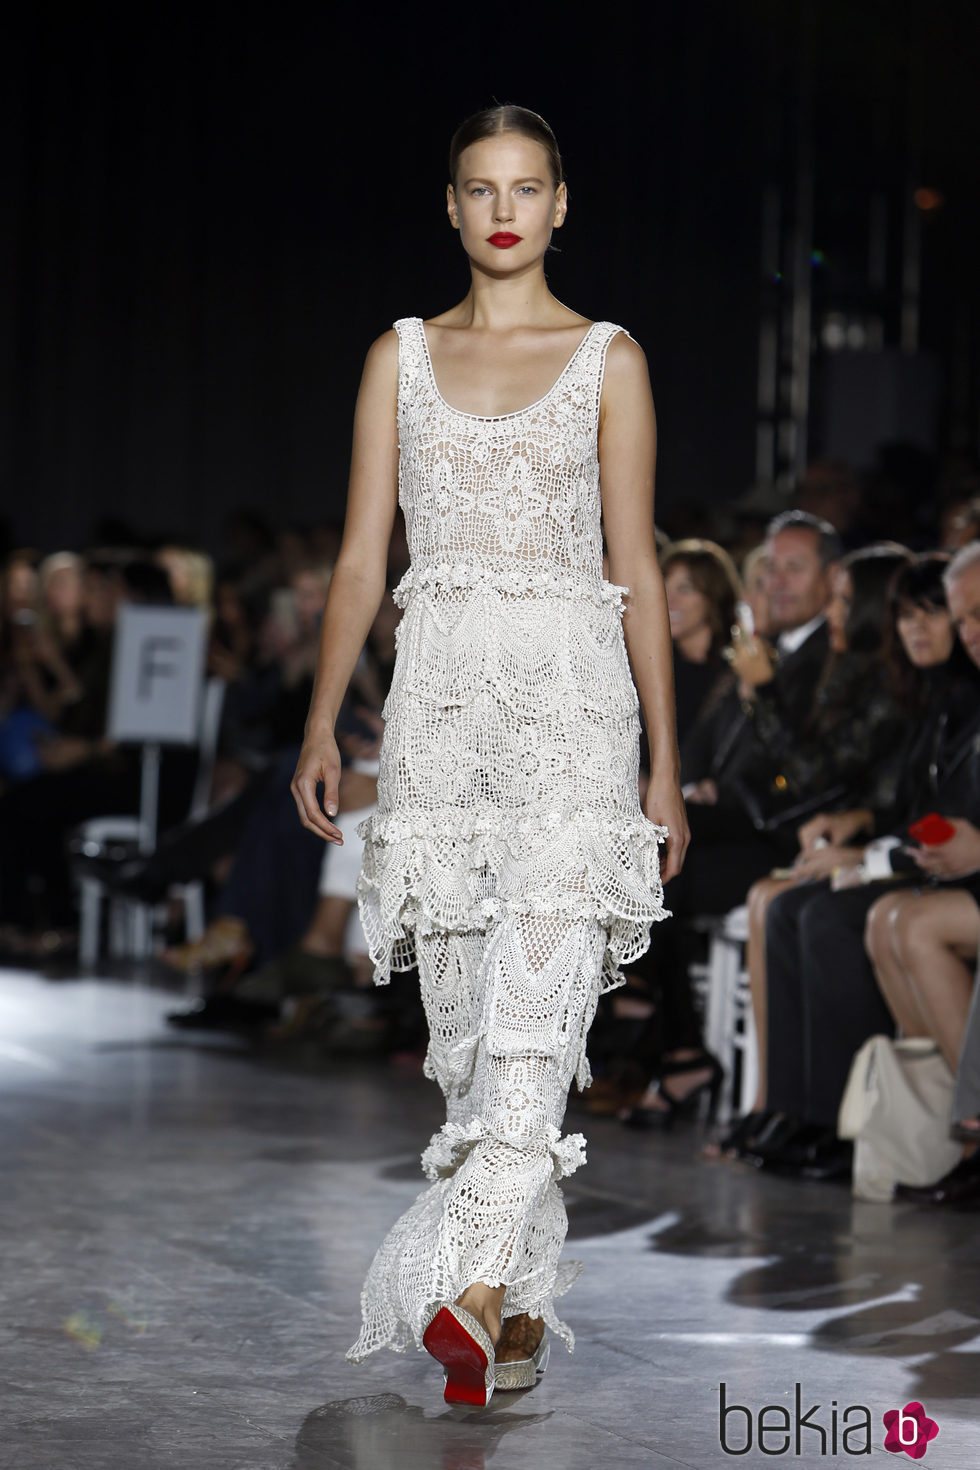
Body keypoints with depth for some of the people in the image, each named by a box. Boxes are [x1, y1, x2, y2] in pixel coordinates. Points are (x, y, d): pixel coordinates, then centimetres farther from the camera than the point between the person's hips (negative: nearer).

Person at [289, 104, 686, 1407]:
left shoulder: (608, 360, 6)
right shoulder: (402, 357, 13)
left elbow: (637, 568, 5)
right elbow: (361, 555, 11)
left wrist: (666, 761, 2)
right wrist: (323, 722, 2)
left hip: (570, 688, -3)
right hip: (441, 690, 3)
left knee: (538, 994, -18)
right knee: (462, 1010, 3)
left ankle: (477, 1288, -25)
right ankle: (525, 1300, 12)